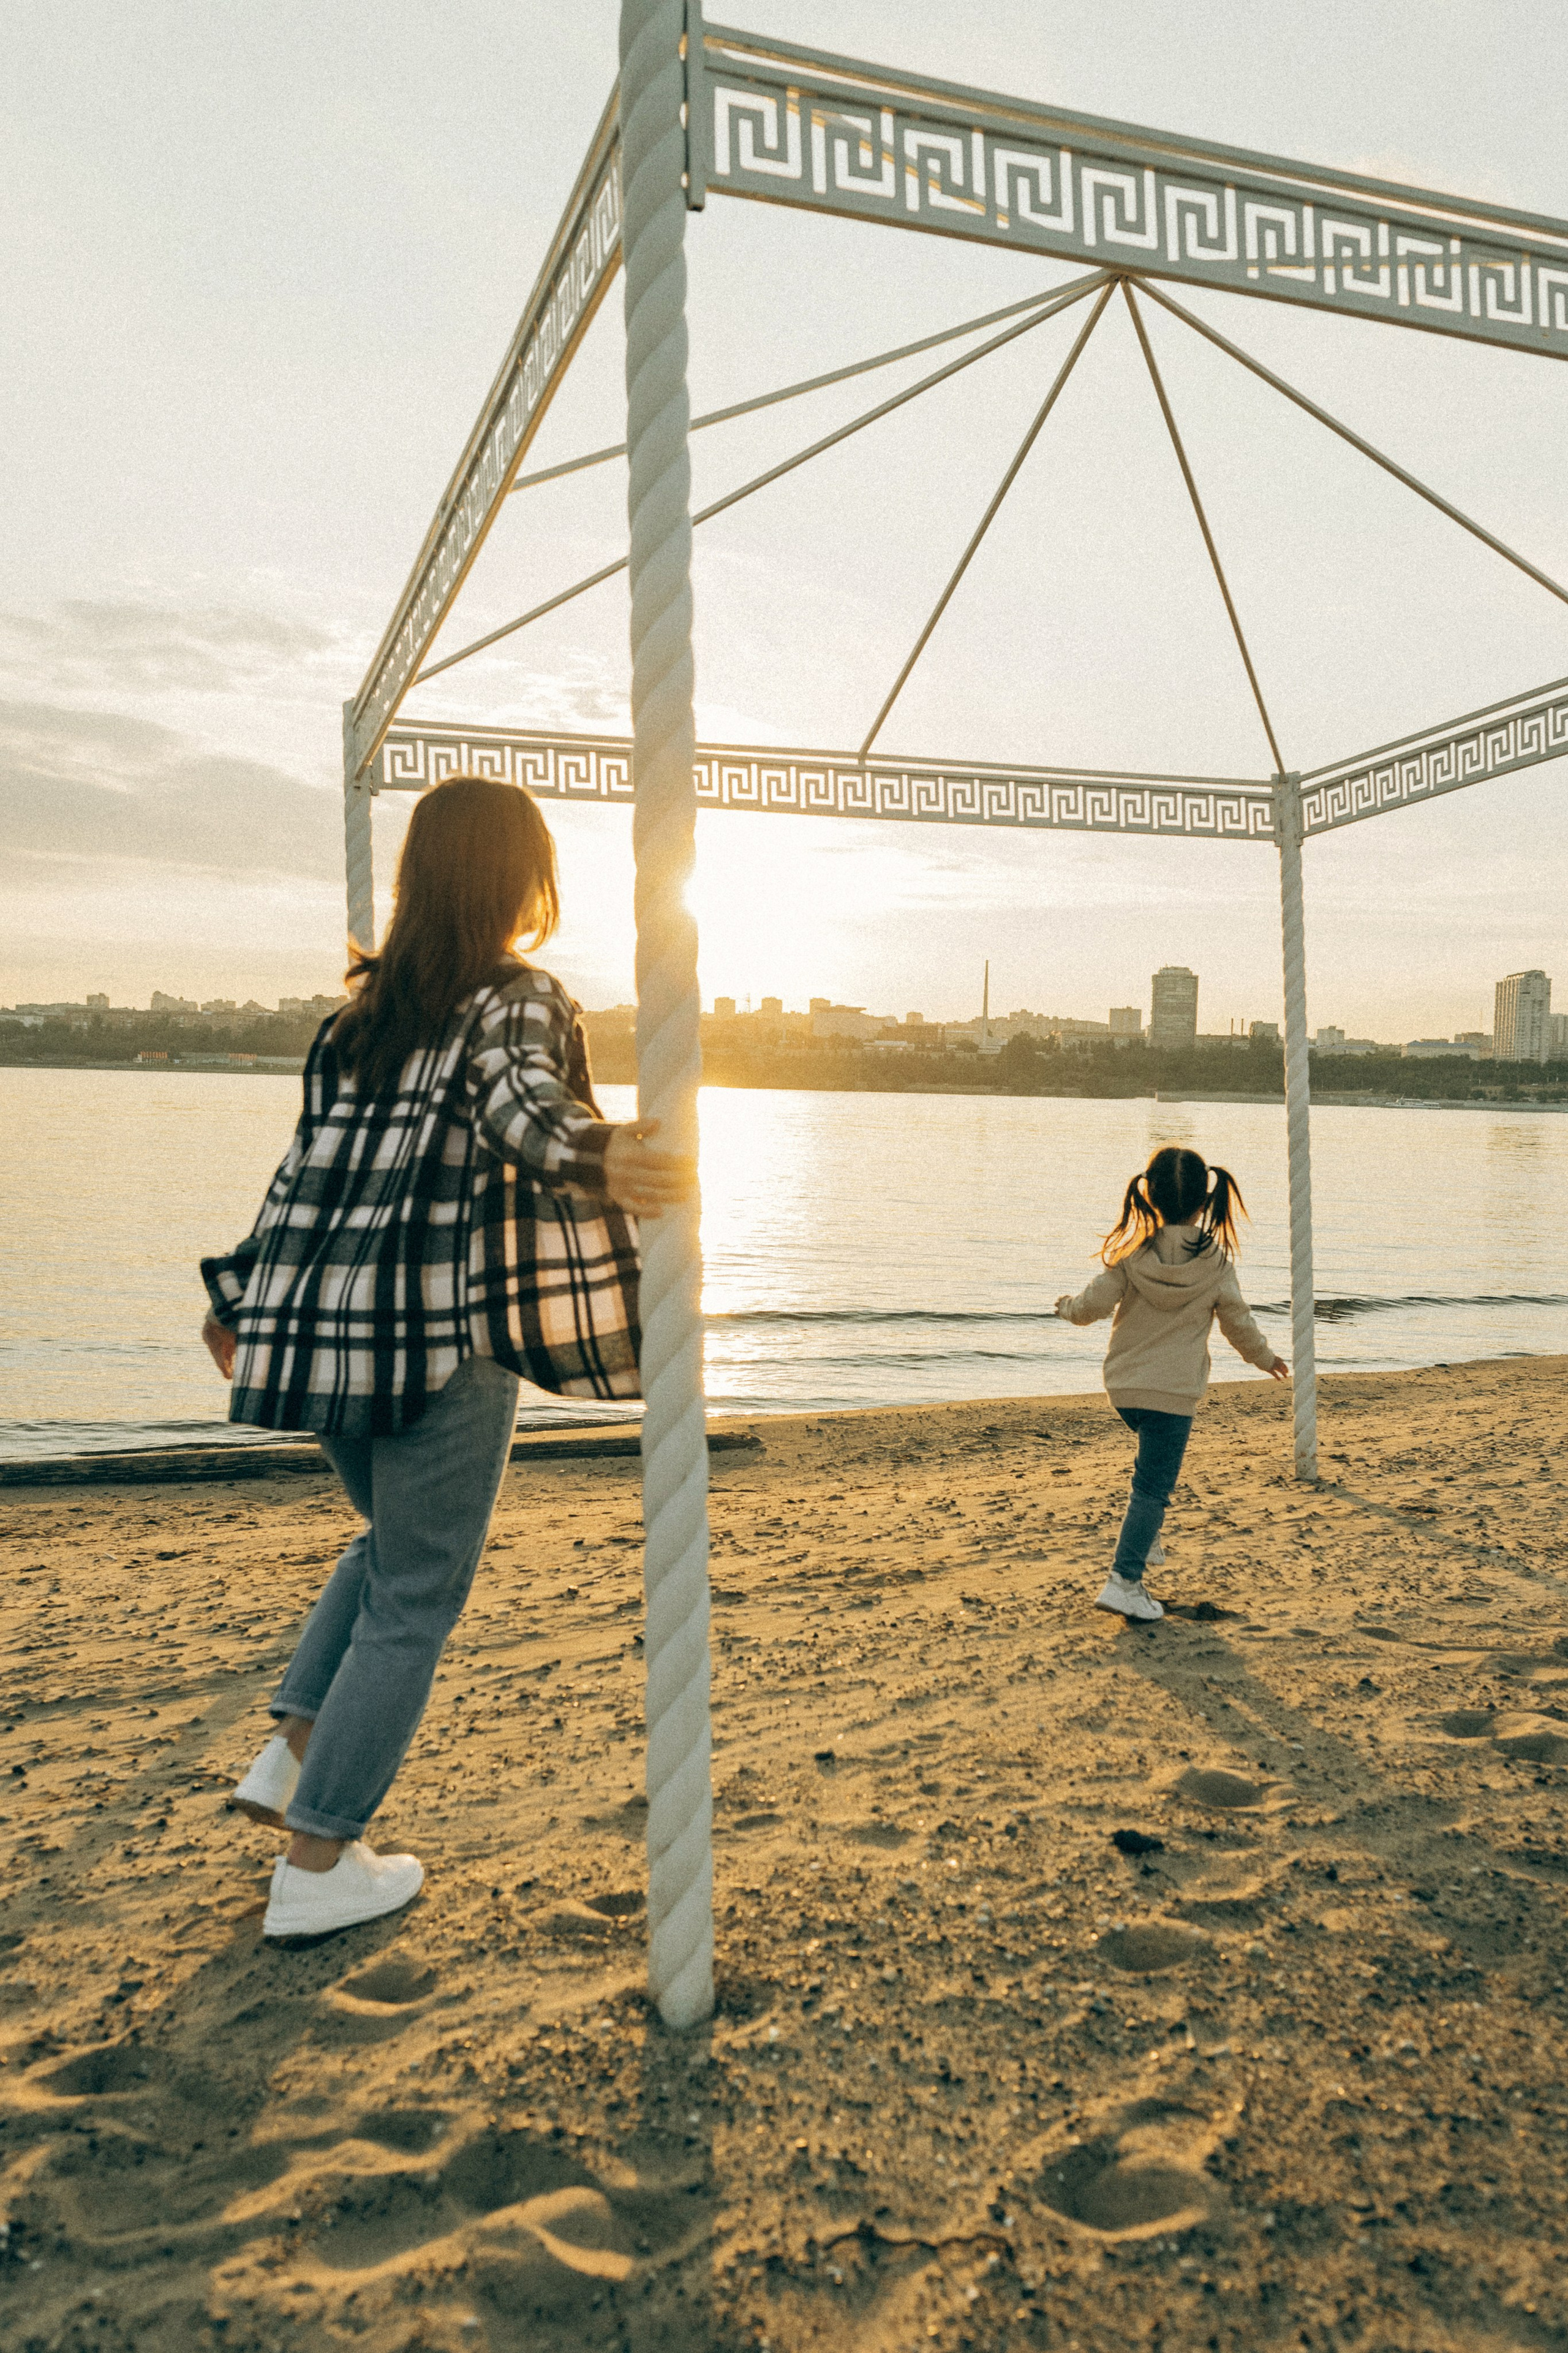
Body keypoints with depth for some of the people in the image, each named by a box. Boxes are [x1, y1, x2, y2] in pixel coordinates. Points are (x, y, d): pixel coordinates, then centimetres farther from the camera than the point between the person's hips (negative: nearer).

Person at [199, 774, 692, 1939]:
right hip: (442, 1337, -7)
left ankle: (291, 1752, 26)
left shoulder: (368, 1005, 12)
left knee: (391, 1543, 29)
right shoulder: (522, 998, -6)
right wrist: (602, 1155, -43)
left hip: (328, 1327, 7)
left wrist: (242, 1296, 20)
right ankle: (316, 1866, 15)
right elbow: (521, 1105, -26)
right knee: (414, 1600, 7)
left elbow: (310, 1160, 13)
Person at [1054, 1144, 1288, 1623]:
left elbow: (1095, 1305, -10)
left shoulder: (1132, 1253, -8)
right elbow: (1238, 1323, 1)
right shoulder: (1216, 1261, -8)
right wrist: (1264, 1358, 21)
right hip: (1174, 1391, -3)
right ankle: (1123, 1581, -8)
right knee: (1153, 1487, -1)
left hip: (1123, 1384, 3)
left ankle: (1146, 1541, 36)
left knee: (1154, 1462, 31)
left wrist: (1068, 1305, 14)